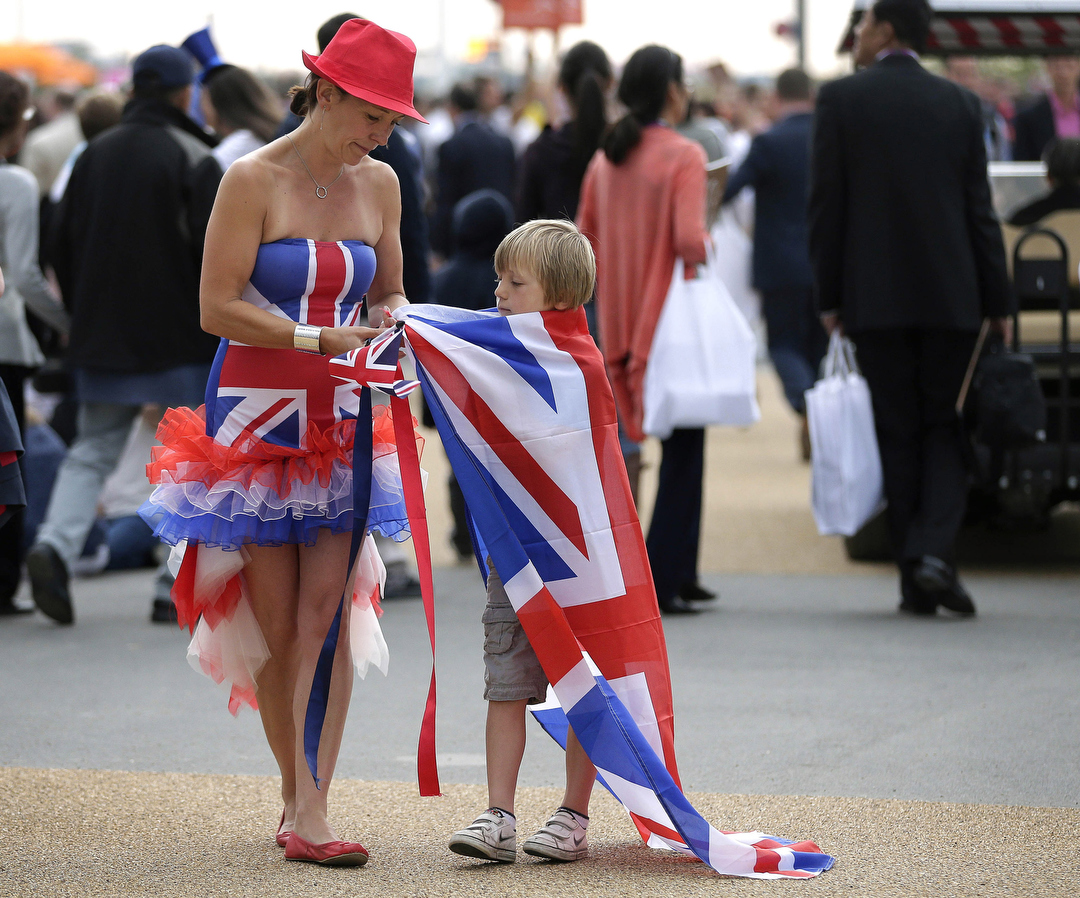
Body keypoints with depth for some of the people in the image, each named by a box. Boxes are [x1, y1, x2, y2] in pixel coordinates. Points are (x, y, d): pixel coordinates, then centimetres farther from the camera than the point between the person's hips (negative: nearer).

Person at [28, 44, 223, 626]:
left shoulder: (96, 155, 9)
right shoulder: (193, 159, -9)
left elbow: (63, 244, 12)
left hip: (105, 338, 5)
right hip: (182, 339, -5)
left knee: (91, 451, 12)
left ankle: (56, 544, -14)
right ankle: (177, 589, 0)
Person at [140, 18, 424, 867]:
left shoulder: (379, 184, 8)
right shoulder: (254, 179, -8)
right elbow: (218, 308, -12)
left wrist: (388, 329, -4)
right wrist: (319, 339, -19)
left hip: (338, 422, 3)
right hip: (255, 418, -3)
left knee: (328, 614, -10)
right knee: (277, 625, 0)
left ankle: (310, 812, -14)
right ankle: (297, 797, 16)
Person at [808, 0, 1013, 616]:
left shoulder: (841, 100, -3)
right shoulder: (960, 104, 4)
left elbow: (827, 206, -4)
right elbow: (980, 210, 3)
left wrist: (829, 296, 3)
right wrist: (998, 302, 7)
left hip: (875, 297, -1)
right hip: (951, 294, 1)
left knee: (900, 436, 4)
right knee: (943, 428, 10)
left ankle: (917, 584, 3)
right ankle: (935, 550, -10)